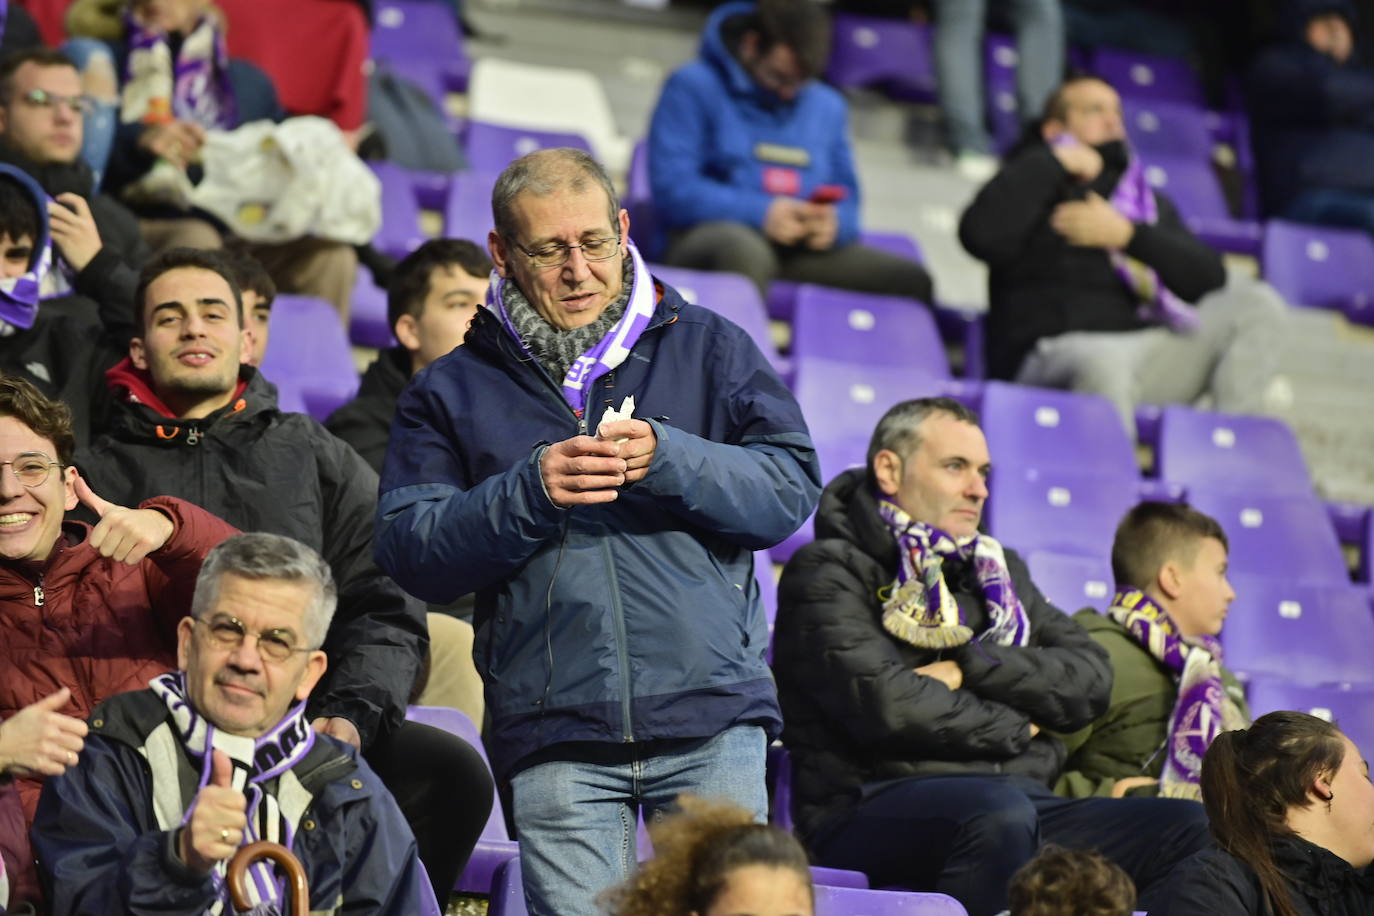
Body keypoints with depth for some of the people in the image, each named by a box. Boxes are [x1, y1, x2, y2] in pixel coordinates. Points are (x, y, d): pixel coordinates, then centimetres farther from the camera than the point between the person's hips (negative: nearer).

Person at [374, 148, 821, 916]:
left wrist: (667, 459, -13)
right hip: (555, 737, 0)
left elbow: (792, 486, 3)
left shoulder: (710, 348, 13)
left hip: (710, 716, 0)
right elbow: (410, 550, 3)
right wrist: (527, 491, -11)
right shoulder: (452, 391, 13)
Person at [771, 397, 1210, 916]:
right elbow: (884, 703, -12)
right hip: (875, 810, -6)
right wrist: (1014, 727, 2)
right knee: (998, 812, -39)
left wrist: (971, 667, -4)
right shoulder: (828, 572, 5)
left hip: (1018, 801, 7)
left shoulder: (995, 570, 26)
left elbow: (1090, 679, 11)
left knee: (1190, 828, -16)